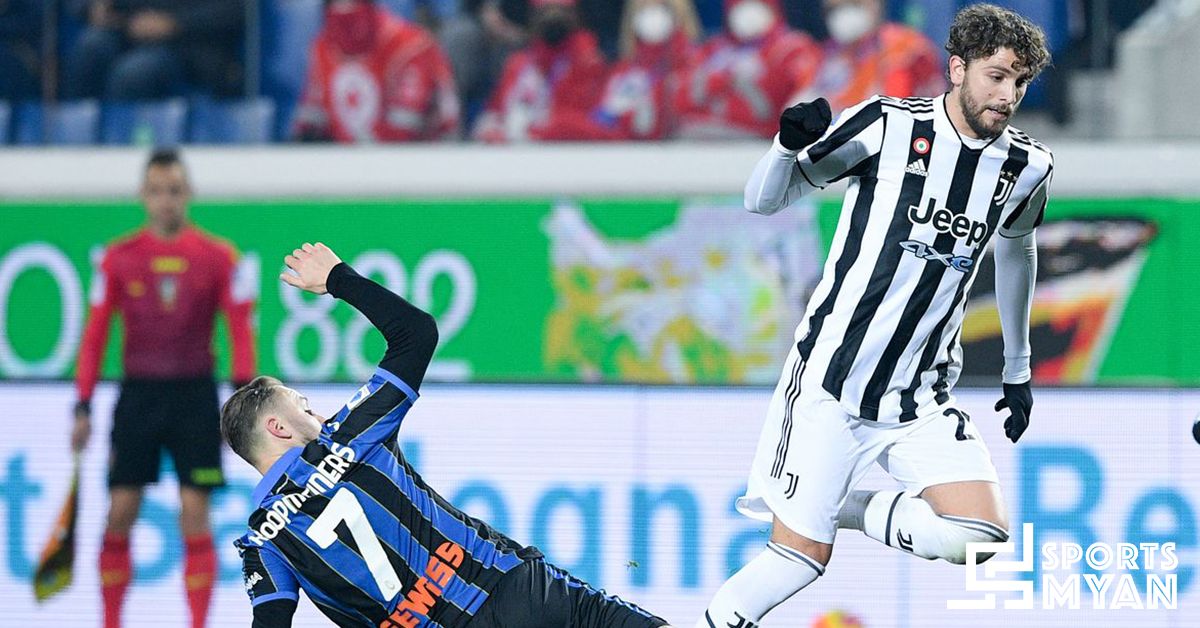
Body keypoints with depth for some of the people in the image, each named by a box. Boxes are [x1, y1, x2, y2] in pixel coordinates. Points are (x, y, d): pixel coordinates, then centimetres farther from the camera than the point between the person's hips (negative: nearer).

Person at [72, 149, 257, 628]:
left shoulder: (219, 257, 1)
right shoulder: (119, 258, 4)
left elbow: (240, 329, 0)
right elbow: (95, 334, 6)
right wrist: (83, 407, 1)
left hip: (194, 395, -1)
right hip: (138, 392, 1)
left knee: (194, 514, -6)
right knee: (120, 513, -1)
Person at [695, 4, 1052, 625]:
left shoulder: (1026, 167, 2)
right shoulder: (889, 126, -11)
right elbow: (764, 200, -7)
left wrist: (1017, 369, 28)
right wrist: (790, 147, -29)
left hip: (921, 397, 4)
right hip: (831, 379, -4)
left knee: (982, 535, -15)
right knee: (801, 554, -7)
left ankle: (847, 509, 11)